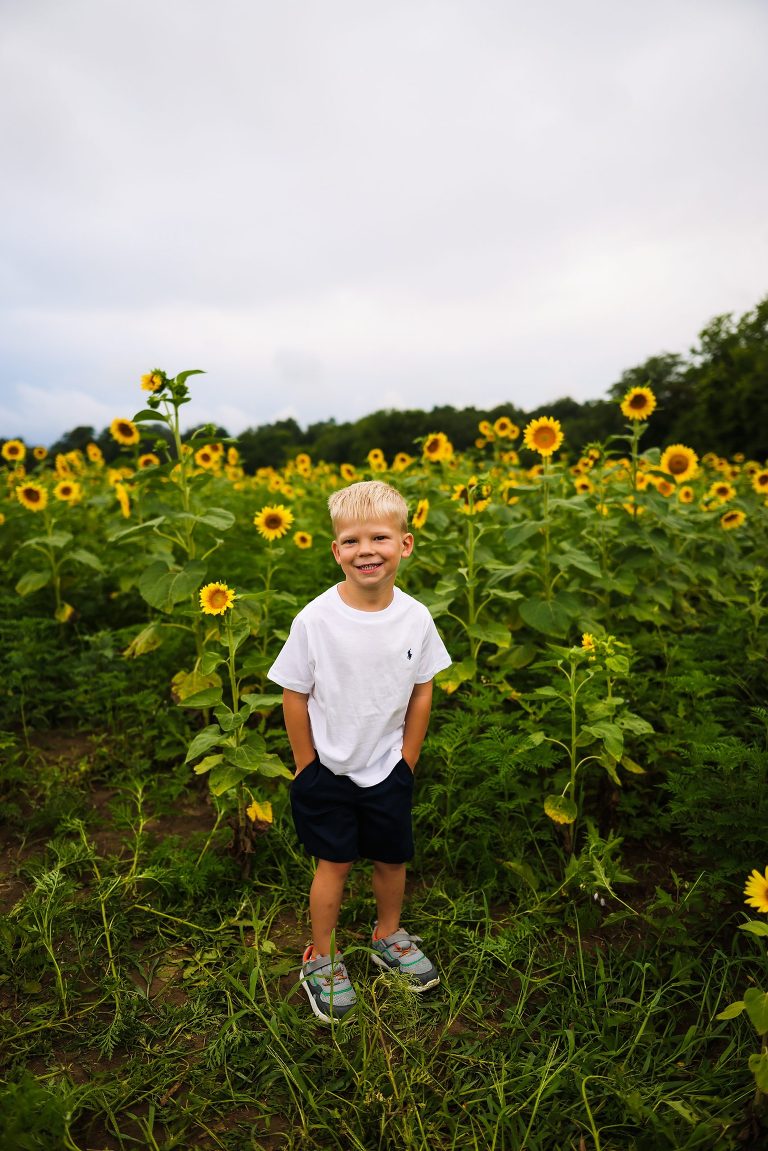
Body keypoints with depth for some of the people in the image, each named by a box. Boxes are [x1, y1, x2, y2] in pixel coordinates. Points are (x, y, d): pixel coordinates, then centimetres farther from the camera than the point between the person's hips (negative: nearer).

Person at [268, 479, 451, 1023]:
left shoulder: (416, 618, -13)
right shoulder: (315, 619, -21)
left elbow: (422, 692, -1)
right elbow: (295, 696, -10)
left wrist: (407, 761, 1)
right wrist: (308, 768, -6)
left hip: (389, 768, 3)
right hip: (328, 770, -2)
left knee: (393, 858, 18)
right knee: (335, 862, 11)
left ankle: (389, 935, 46)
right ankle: (321, 958, 35)